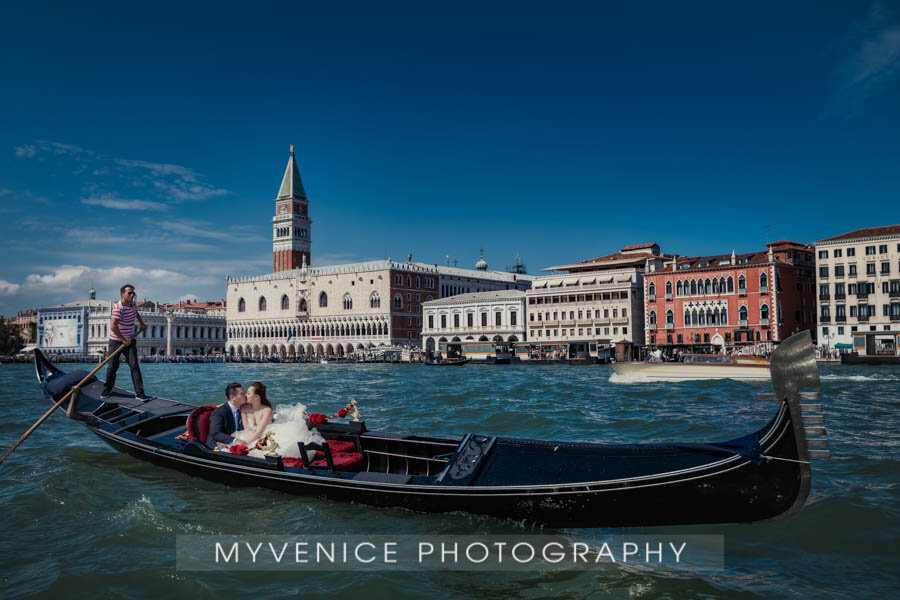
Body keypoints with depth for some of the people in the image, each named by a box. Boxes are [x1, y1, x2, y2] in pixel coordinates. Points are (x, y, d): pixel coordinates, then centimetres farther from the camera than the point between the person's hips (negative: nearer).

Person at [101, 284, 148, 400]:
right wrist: (123, 340, -22)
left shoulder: (132, 304, 4)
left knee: (135, 366, -5)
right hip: (116, 341, -5)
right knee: (112, 367, 5)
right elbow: (113, 326, -28)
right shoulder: (118, 307, -20)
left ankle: (139, 392, -5)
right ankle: (107, 389, 27)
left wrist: (142, 323, 17)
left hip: (129, 341, 5)